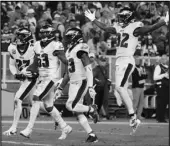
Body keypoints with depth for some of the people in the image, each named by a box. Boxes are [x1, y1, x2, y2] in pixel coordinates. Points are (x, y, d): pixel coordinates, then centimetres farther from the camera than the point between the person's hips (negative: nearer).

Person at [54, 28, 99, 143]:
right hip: (73, 84, 9)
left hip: (81, 82, -9)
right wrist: (60, 88, 26)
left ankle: (91, 109, 1)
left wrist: (90, 87, -26)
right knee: (77, 112, 3)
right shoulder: (70, 51, 15)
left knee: (70, 106, -19)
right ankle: (92, 135, 6)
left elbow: (89, 69, -18)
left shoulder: (80, 50, -12)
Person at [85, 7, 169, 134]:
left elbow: (150, 28, -19)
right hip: (119, 61, 8)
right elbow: (105, 28, 31)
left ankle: (133, 117, -13)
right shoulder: (119, 28, 15)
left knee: (120, 87, -17)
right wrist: (93, 20, 39)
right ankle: (134, 119, 11)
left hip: (127, 61, -8)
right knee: (122, 89, 7)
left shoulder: (135, 28, -8)